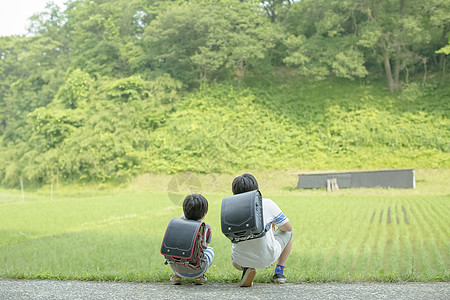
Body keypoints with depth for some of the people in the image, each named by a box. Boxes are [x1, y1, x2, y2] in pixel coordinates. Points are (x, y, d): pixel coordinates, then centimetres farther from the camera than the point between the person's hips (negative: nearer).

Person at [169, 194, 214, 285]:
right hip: (196, 270, -2)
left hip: (177, 268, 2)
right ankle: (199, 276, 10)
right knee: (210, 250, 29)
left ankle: (176, 275, 18)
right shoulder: (206, 228, -2)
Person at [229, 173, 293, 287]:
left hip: (241, 259, 2)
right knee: (288, 232, 26)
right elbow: (288, 227, 2)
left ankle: (246, 269, 6)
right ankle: (279, 272, 25)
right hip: (267, 258, -1)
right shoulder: (267, 203, -12)